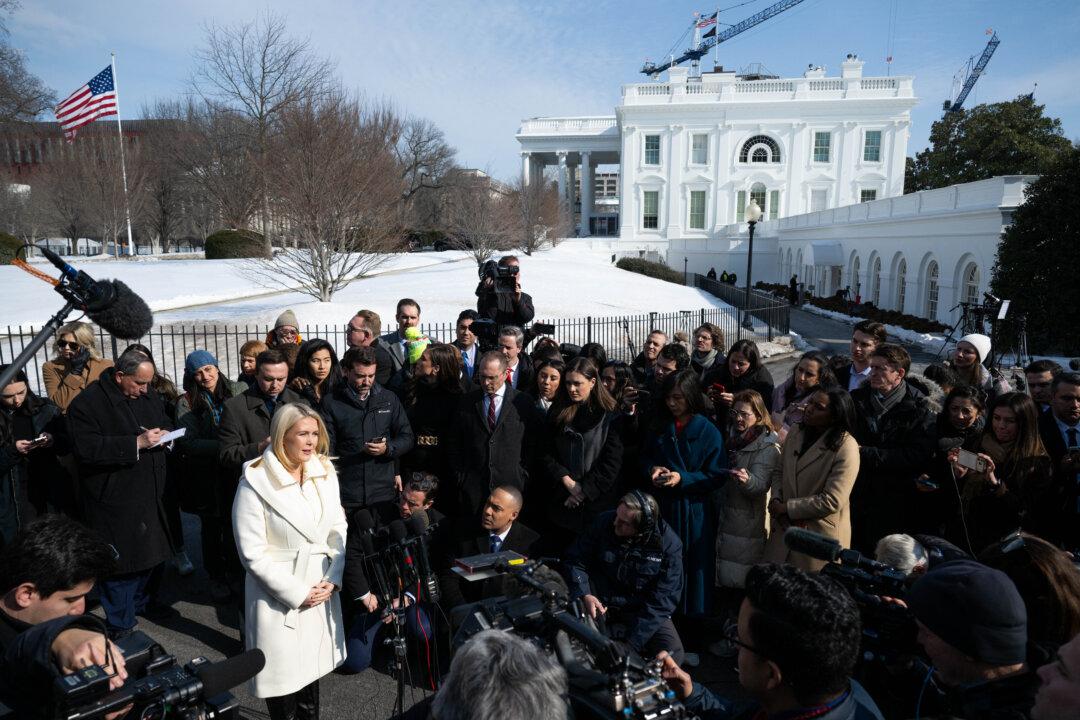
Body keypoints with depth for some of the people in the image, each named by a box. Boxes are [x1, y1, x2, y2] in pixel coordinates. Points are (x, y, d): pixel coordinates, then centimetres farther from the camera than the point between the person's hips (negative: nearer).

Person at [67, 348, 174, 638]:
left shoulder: (148, 396, 8)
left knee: (149, 555, 18)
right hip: (114, 502, -6)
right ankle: (120, 627, 20)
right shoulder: (87, 403, -14)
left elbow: (166, 423, 22)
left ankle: (139, 603, 40)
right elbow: (87, 449, -22)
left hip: (149, 495, 7)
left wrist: (164, 436, -2)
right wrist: (136, 443, -25)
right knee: (120, 562, 3)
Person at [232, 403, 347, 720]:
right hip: (279, 597, -4)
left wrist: (332, 579, -7)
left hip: (322, 590, 4)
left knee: (312, 665, 17)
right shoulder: (256, 482, -14)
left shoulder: (325, 472, 1)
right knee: (283, 673, 7)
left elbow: (338, 528, 5)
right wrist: (297, 593, -14)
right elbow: (253, 553, -15)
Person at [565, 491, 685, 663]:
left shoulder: (669, 545, -17)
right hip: (601, 602, 1)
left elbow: (664, 598, -17)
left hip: (641, 608, 0)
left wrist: (633, 641, -22)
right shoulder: (603, 522, -12)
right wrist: (584, 595, -22)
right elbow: (576, 560, -3)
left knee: (672, 653, -23)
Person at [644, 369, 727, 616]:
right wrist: (652, 469, -8)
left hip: (694, 511, -4)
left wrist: (683, 478, -21)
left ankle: (694, 614, 26)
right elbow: (645, 457, 14)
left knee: (693, 566, 7)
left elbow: (716, 476, -10)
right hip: (662, 506, 4)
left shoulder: (709, 432, -10)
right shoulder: (660, 427, 5)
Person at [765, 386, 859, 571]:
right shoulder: (795, 432, 3)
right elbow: (778, 471, 11)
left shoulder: (846, 448, -17)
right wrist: (776, 500, -8)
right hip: (784, 528, 5)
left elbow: (831, 501, -20)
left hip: (821, 535, -5)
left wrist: (786, 508, -14)